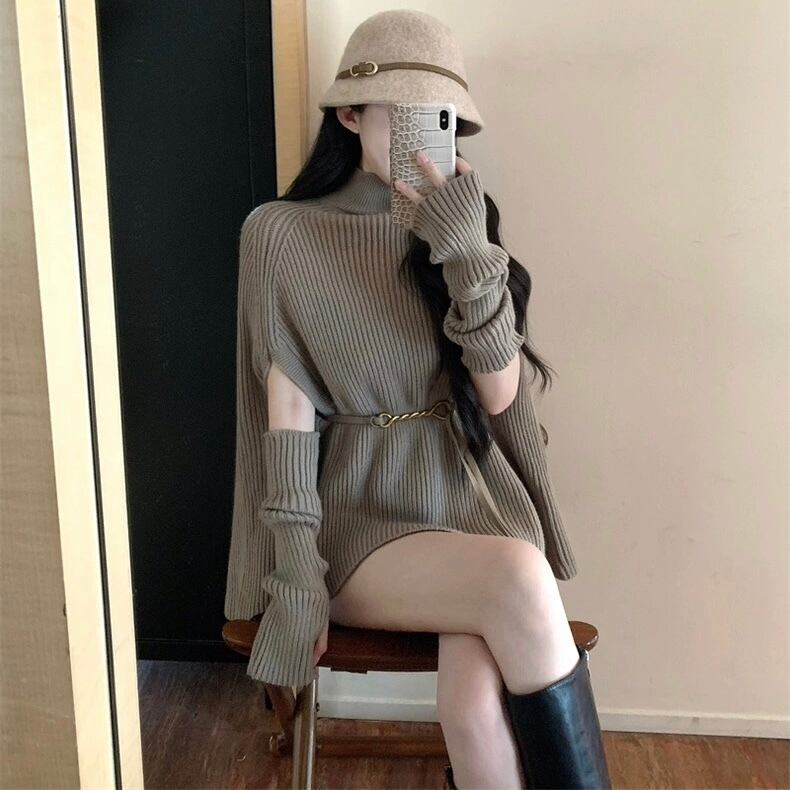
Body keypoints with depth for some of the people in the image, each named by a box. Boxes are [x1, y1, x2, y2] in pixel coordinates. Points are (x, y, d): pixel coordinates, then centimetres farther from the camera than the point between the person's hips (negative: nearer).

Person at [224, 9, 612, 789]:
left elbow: (499, 392, -3)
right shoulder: (283, 233, -1)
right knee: (517, 580, -32)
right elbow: (287, 410, -6)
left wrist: (470, 256, -17)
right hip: (361, 513, -2)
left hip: (471, 497, 2)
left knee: (477, 710, -27)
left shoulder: (459, 230, 8)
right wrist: (297, 571, -12)